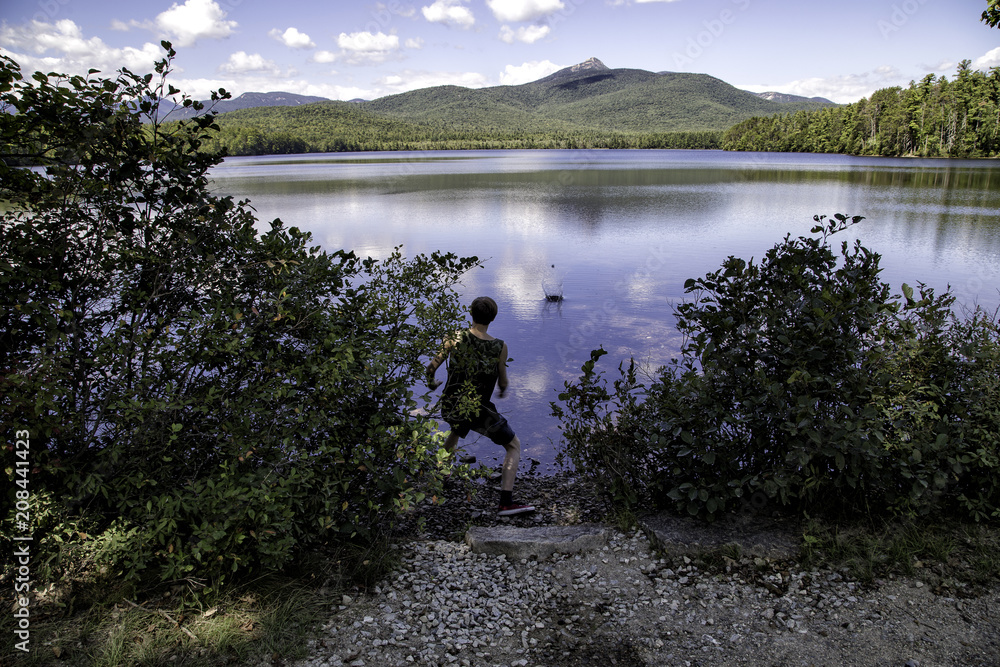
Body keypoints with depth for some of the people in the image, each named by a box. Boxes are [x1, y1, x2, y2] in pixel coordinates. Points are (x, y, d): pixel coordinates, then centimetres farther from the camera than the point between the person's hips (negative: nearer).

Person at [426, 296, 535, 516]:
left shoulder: (455, 338, -11)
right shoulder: (500, 347, -12)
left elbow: (431, 368, -9)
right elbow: (502, 383, -1)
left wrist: (431, 383, 13)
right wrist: (503, 390, 23)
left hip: (449, 406, 4)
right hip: (478, 411, -3)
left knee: (456, 430, 39)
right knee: (514, 446, 14)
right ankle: (506, 503, 4)